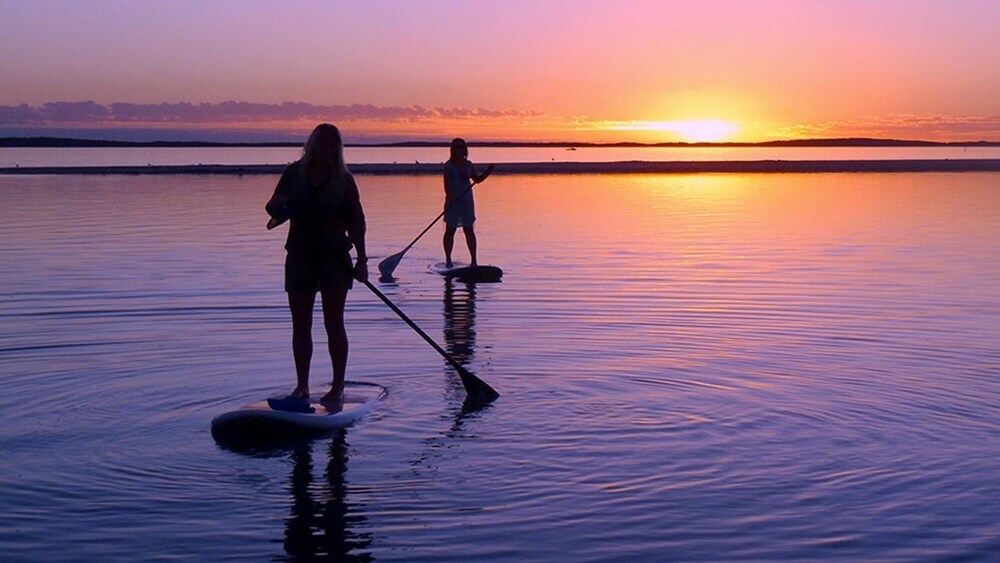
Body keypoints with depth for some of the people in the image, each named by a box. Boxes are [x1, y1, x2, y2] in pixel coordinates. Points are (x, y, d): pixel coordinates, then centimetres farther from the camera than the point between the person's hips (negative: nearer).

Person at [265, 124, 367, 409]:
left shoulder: (343, 179, 0)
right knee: (300, 323, 6)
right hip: (300, 256, 3)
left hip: (334, 257, -2)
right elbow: (274, 206, 10)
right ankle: (302, 386, 14)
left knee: (333, 323, -2)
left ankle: (337, 388, 3)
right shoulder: (294, 173, 5)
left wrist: (361, 258, -6)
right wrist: (278, 208, -15)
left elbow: (356, 222, 0)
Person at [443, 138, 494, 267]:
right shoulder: (449, 166, -8)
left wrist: (488, 171, 4)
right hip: (453, 201, -4)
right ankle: (448, 259, 14)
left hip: (467, 201, 4)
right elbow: (447, 185, -15)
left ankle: (474, 259, 7)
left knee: (469, 230, 4)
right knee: (450, 230, 5)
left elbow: (477, 180, 17)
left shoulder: (468, 165, 8)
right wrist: (449, 198, -29)